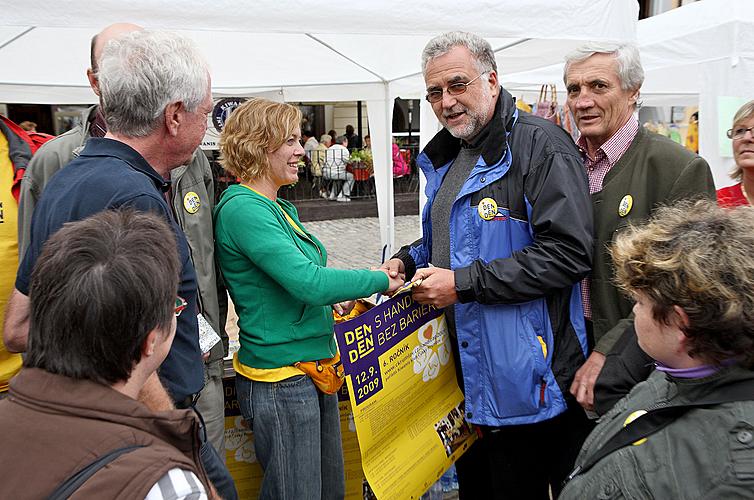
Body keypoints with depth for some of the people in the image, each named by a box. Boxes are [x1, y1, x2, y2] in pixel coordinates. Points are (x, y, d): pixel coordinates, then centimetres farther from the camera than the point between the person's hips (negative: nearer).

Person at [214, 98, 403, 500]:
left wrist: (335, 301, 1)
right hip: (280, 379, -9)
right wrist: (379, 280, -15)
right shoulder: (242, 208, -18)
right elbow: (307, 281, -26)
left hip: (313, 368, 9)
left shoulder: (282, 208, 12)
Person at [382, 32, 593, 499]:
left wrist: (464, 283, -22)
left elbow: (568, 252, -24)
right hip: (463, 371, 8)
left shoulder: (539, 144, -14)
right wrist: (407, 260, 4)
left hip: (526, 372, -8)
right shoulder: (445, 158, 13)